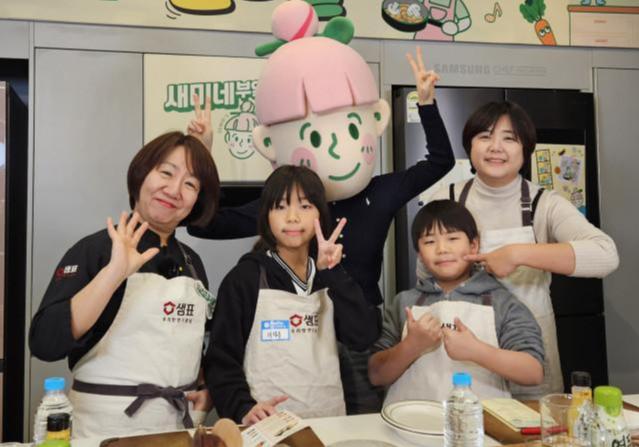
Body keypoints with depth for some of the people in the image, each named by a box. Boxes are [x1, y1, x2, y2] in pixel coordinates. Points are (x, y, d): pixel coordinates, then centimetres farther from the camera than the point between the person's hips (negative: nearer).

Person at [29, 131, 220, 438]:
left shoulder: (192, 262, 4)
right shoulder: (96, 249, -11)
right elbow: (44, 344, -23)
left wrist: (205, 388, 1)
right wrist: (114, 273, -27)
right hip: (109, 425, -5)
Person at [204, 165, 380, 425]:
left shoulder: (329, 277, 9)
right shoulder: (244, 278, -2)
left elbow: (364, 338, -3)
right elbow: (221, 359, -3)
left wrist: (333, 273, -11)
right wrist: (243, 409, -18)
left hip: (329, 420, 3)